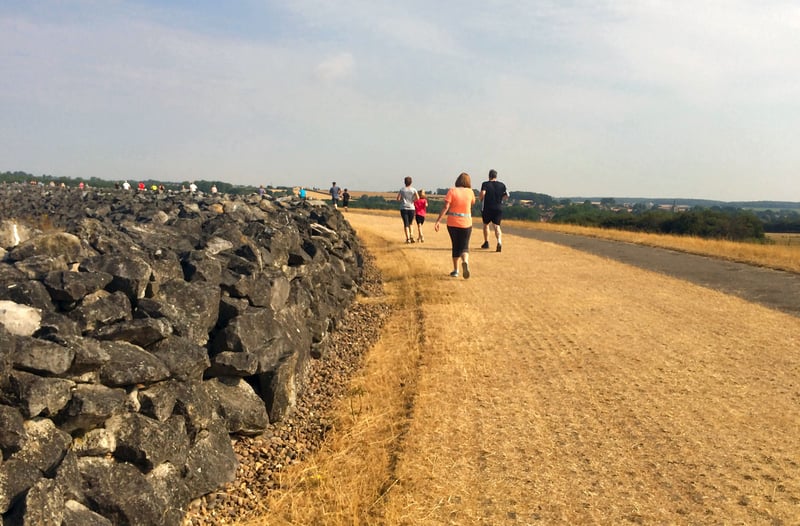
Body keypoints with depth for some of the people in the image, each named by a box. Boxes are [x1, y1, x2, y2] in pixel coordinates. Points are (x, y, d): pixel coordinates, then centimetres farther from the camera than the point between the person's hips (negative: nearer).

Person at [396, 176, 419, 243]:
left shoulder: (402, 189, 1)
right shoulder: (413, 189, 0)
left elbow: (398, 198, -3)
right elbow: (417, 198, -10)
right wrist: (413, 200, 9)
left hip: (403, 208, -1)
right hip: (411, 208, 1)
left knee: (406, 224, 0)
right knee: (410, 224, 16)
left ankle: (408, 238, -8)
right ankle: (411, 236, 0)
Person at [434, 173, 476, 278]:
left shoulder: (452, 191, -7)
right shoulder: (470, 192, -2)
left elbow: (445, 207, -16)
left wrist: (438, 221, -16)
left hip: (452, 223, 0)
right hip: (466, 223, 0)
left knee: (455, 246, 16)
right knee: (464, 247, 6)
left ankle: (455, 270, 19)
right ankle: (465, 261, -26)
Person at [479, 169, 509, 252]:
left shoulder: (485, 184, -4)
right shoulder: (502, 185, 6)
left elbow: (482, 193, -20)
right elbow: (506, 196, 5)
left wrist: (481, 200, -2)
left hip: (487, 208, -2)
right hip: (498, 208, 2)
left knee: (485, 224, 18)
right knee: (496, 226, 1)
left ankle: (486, 242, 23)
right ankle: (499, 242, -22)